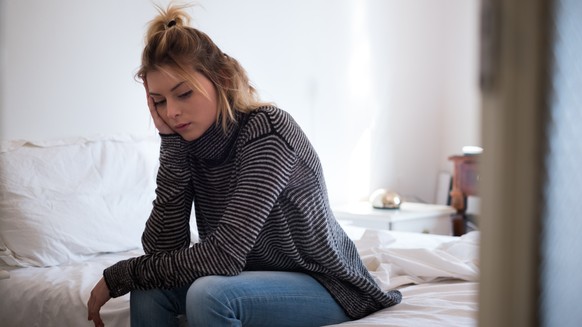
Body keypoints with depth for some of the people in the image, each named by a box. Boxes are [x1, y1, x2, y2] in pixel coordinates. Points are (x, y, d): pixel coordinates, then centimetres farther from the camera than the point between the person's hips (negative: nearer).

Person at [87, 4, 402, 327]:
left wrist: (117, 276, -21)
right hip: (254, 274, 7)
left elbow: (223, 257, -31)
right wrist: (170, 138, -18)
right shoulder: (187, 142, -5)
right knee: (149, 288, -14)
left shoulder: (268, 130, -25)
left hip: (325, 284, -6)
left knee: (209, 294, -31)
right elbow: (162, 250, -13)